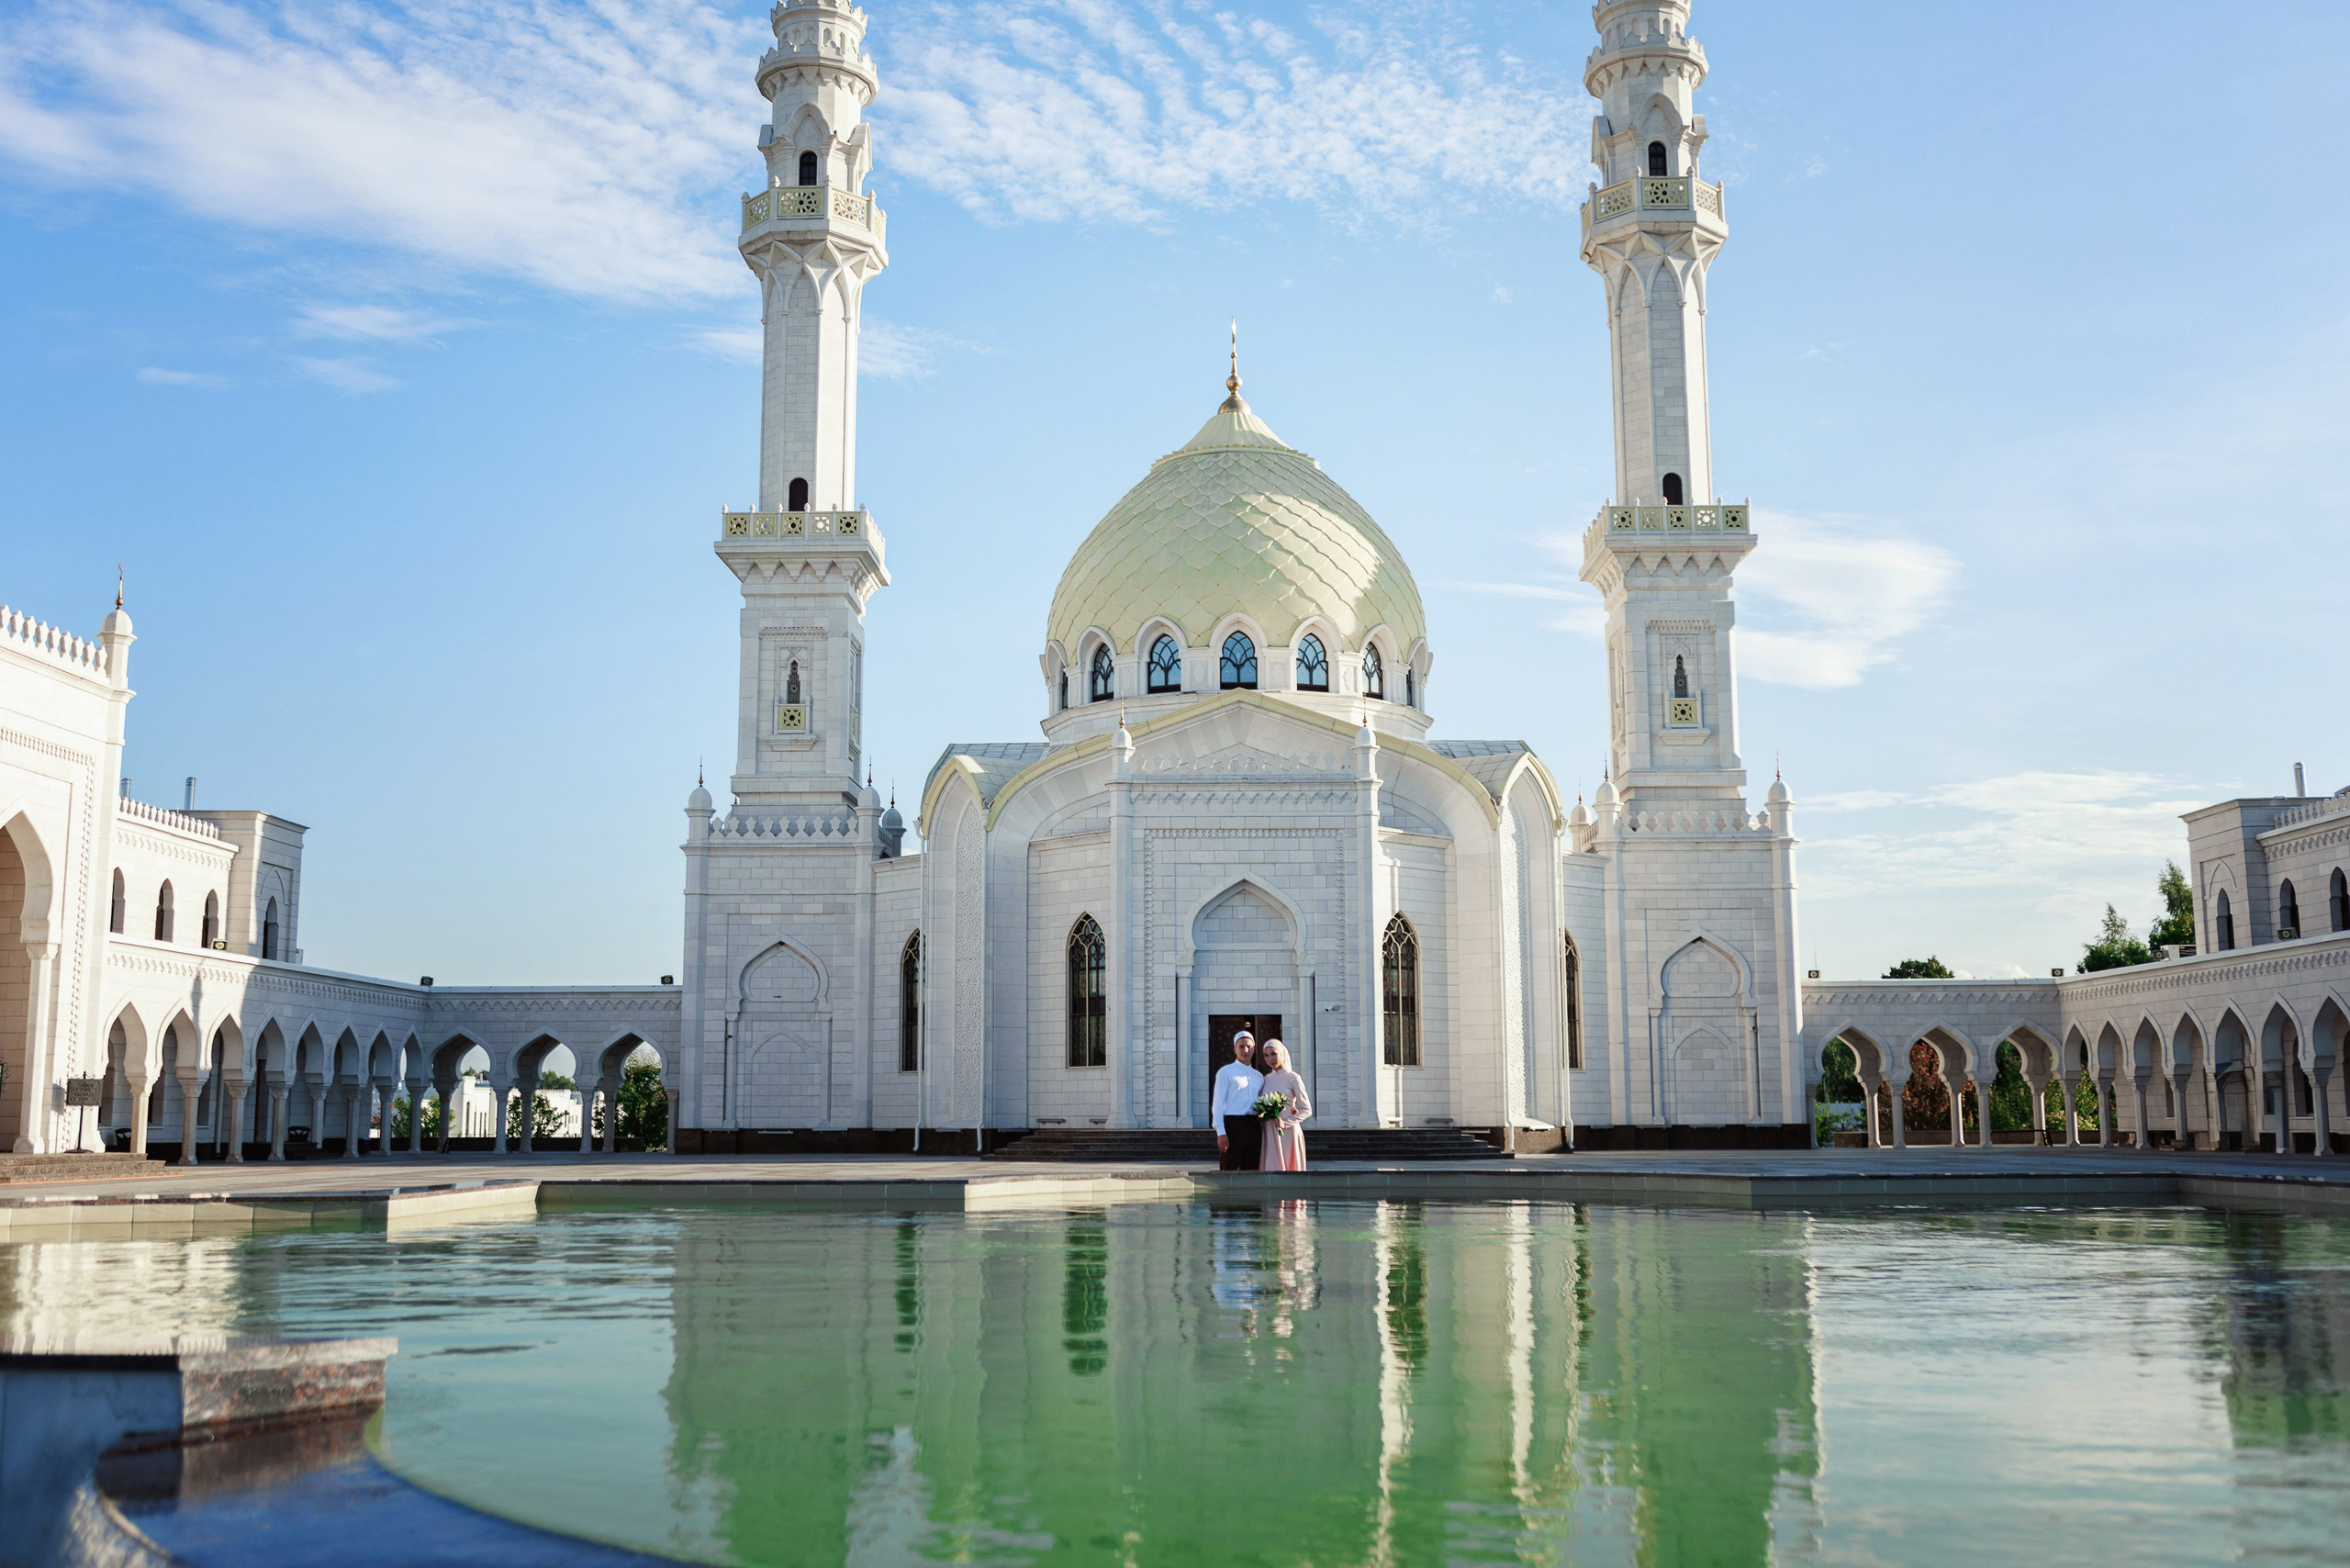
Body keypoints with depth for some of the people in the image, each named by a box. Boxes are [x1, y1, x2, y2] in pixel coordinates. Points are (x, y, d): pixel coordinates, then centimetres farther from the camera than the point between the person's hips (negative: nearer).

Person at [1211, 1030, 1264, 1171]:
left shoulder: (1259, 1076, 18)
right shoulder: (1226, 1072, 2)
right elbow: (1218, 1104, -4)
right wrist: (1221, 1133, -13)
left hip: (1254, 1127, 5)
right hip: (1233, 1125, -5)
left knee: (1250, 1172, 6)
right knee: (1229, 1171, -8)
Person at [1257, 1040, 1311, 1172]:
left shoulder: (1292, 1078, -3)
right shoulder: (1267, 1079, 11)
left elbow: (1307, 1110, -5)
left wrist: (1286, 1123, -15)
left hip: (1287, 1132, -4)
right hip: (1269, 1132, 4)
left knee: (1288, 1168, -4)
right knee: (1271, 1168, -1)